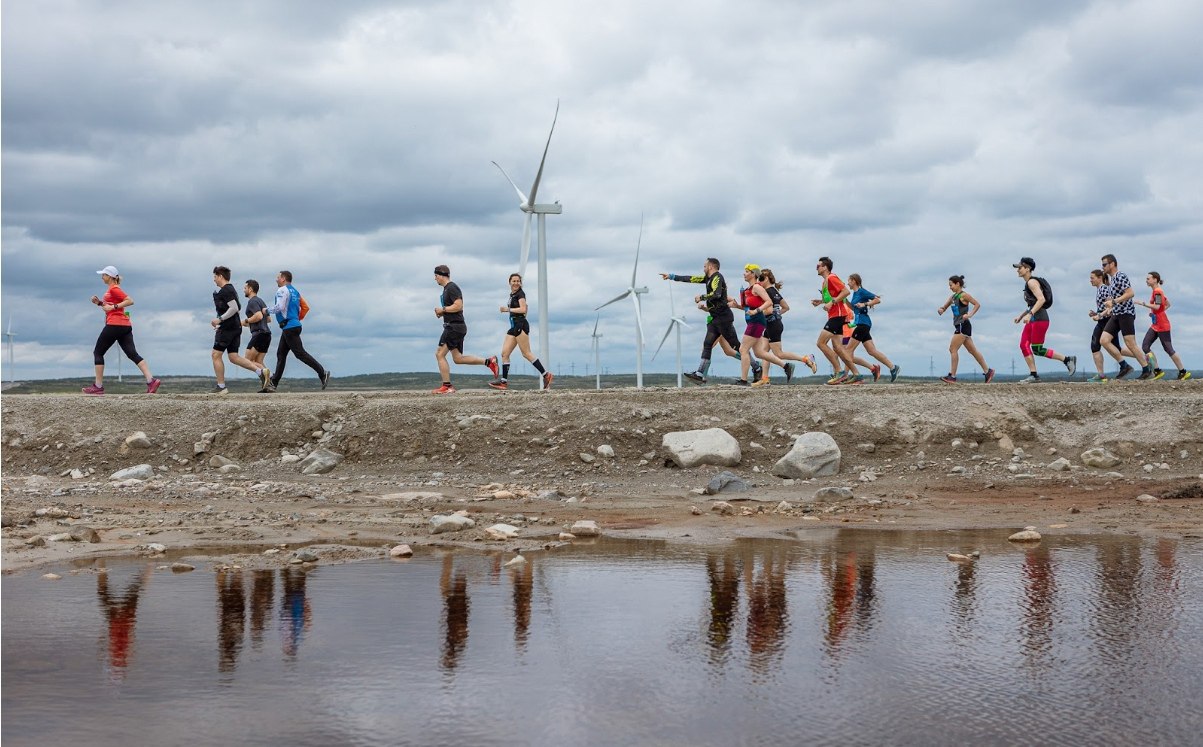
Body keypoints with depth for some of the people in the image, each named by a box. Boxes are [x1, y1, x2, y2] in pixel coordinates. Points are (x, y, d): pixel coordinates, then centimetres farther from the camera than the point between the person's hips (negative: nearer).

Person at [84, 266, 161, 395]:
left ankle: (98, 386, 3)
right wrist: (99, 302, 15)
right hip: (125, 325, 9)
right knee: (132, 354, -2)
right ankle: (151, 381, -17)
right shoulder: (112, 289, 22)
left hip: (115, 325, -9)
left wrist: (113, 307, -18)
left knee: (98, 352, 3)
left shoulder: (114, 289, -8)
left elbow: (130, 301, -18)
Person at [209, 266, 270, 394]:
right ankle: (261, 371, -5)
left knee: (216, 355, -2)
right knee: (234, 357, 7)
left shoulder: (225, 290, -13)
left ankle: (221, 387, 0)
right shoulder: (231, 289, 19)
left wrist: (220, 319, -19)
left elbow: (234, 308, -23)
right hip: (235, 327, 10)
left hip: (227, 328, -10)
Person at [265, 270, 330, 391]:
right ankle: (274, 383, 12)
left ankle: (322, 373, -16)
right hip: (295, 325, 10)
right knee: (281, 354, 11)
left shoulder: (282, 290, -9)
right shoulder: (295, 291, 19)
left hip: (289, 327, -10)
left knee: (300, 353, -11)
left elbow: (279, 307, -21)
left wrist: (268, 310, -5)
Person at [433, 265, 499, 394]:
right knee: (457, 358, 11)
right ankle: (489, 362, 10)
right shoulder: (447, 288, 20)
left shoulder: (452, 288, -12)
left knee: (440, 354, -8)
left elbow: (458, 306, -23)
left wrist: (443, 309, -14)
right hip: (456, 327, 11)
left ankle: (447, 386, -6)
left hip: (454, 326, -11)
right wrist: (441, 312, 12)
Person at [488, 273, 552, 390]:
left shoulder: (520, 293, -7)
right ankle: (503, 381, 2)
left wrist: (508, 309, -12)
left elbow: (523, 309, -18)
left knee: (526, 353, -10)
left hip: (520, 325, -10)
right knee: (504, 353, 3)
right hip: (514, 326, 10)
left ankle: (546, 375, -7)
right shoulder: (512, 294, 20)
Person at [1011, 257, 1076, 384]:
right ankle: (1033, 375, 0)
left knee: (1036, 349, -9)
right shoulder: (1028, 283, 19)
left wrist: (1029, 314, -30)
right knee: (1024, 345, 0)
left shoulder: (1032, 282, -11)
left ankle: (1067, 359, 0)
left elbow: (1041, 299, -23)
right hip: (1033, 320, 10)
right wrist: (1021, 316, 22)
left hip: (1040, 319, -10)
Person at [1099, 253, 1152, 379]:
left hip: (1126, 313, -9)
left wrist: (1114, 301, -22)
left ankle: (1146, 370, 5)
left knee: (1130, 344, -7)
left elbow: (1130, 293, -21)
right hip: (1116, 315, 9)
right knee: (1104, 340, -4)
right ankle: (1124, 366, 1)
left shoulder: (1120, 277, -10)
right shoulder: (1113, 279, 19)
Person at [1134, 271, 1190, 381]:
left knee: (1168, 349, -4)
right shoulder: (1158, 291, 14)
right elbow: (1167, 304, 21)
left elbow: (1157, 306, -27)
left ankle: (1183, 372, 6)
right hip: (1156, 325, 10)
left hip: (1162, 326, -10)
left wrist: (1143, 303, -23)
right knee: (1145, 346, 3)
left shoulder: (1157, 291, -15)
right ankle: (1157, 371, 3)